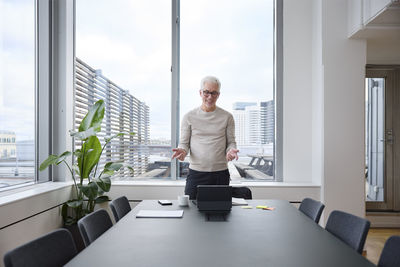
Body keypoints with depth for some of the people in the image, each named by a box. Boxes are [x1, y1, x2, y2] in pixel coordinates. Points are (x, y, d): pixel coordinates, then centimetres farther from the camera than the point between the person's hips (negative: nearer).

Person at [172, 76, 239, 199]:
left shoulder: (227, 117, 7)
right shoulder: (189, 117, 6)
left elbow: (231, 141, 8)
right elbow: (184, 142, 8)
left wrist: (231, 150, -14)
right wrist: (182, 150, -14)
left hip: (220, 173, 0)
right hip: (196, 172, 0)